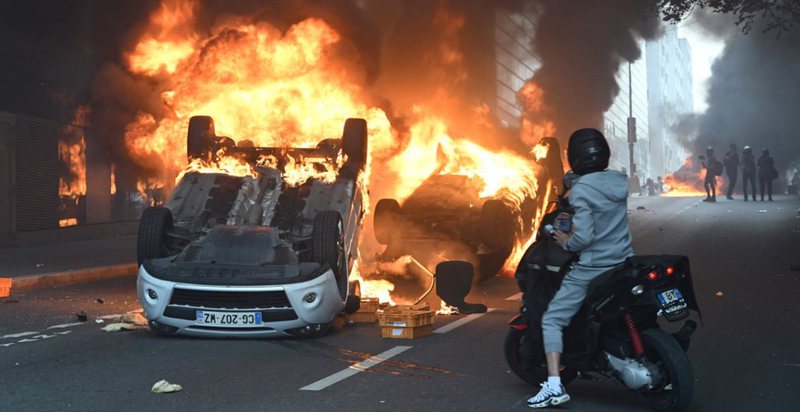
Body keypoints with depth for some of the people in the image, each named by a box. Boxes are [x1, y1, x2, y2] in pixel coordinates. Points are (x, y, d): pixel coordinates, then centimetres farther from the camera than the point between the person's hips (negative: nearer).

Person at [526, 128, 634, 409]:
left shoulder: (581, 189, -16)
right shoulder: (620, 182, 4)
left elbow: (584, 236, -23)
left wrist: (566, 242, -3)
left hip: (591, 268, -6)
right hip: (624, 264, 7)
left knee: (552, 319, 0)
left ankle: (554, 385, -11)